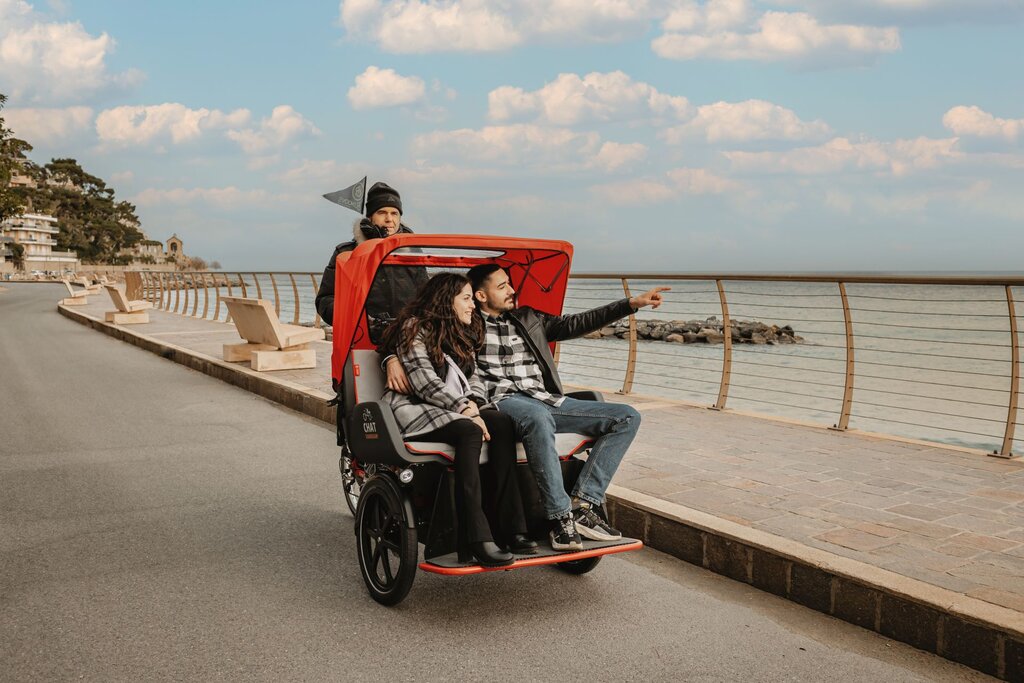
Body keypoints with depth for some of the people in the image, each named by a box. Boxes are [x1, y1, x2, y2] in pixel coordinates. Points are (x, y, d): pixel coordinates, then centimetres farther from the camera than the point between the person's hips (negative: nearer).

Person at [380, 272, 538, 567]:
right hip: (414, 410, -7)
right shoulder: (414, 329, -6)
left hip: (453, 409, 7)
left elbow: (473, 378, 16)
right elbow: (425, 383, -15)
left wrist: (472, 403, -6)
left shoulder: (461, 334, 19)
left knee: (502, 423, -22)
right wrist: (463, 410, -19)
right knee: (470, 432, -35)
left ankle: (511, 526, -27)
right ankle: (475, 538, -40)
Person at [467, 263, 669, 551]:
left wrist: (631, 304, 15)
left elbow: (577, 323, 21)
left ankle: (582, 504, -18)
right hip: (504, 401, -6)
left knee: (627, 417, -7)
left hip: (547, 400, 6)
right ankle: (561, 518, -35)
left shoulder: (528, 319, 23)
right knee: (538, 417, -43)